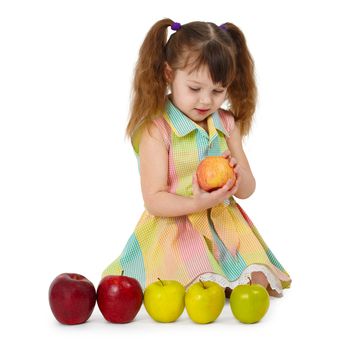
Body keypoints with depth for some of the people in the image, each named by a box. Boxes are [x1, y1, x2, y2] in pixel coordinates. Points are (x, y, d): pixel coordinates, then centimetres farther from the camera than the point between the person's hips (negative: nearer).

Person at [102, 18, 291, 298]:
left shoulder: (227, 124, 7)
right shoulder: (156, 130, -10)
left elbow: (247, 190, 11)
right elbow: (154, 200, -12)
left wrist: (237, 176, -14)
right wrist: (196, 204, -29)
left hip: (223, 225, 5)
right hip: (174, 229, -5)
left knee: (258, 283, -18)